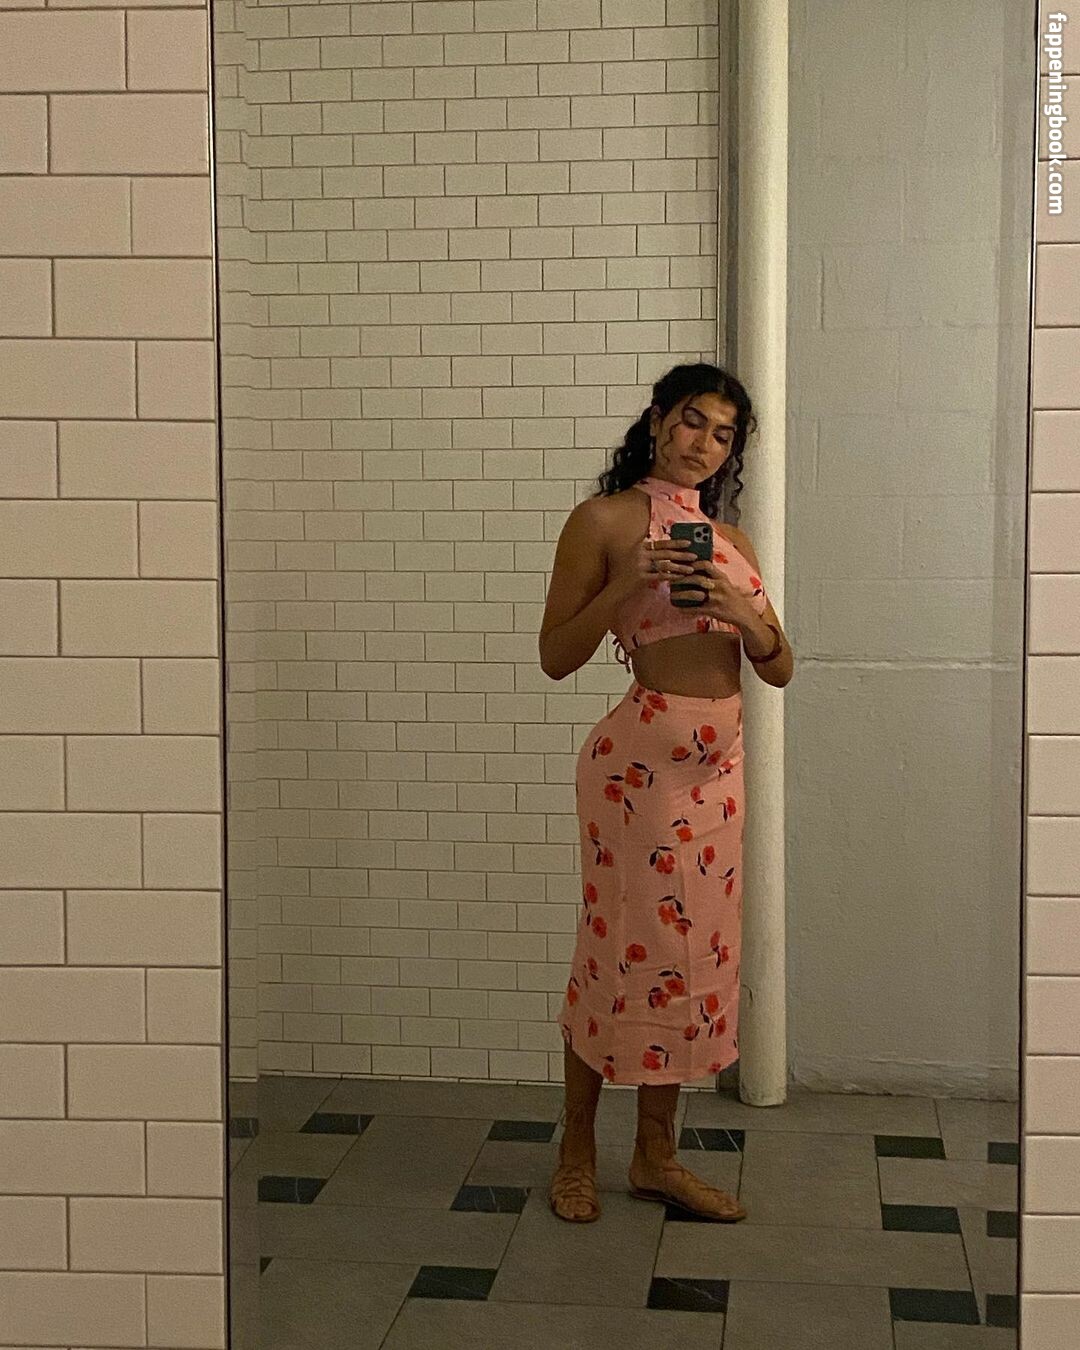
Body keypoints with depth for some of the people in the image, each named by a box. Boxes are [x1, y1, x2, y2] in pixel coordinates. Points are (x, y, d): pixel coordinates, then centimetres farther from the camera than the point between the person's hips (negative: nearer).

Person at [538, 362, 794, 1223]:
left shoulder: (731, 540, 15)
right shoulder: (605, 520, -3)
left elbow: (778, 669, 11)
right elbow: (556, 657, -6)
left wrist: (744, 612, -9)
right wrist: (627, 584, -19)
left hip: (718, 763, 7)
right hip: (639, 757, -6)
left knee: (692, 947, 10)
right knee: (624, 947, 0)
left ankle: (655, 1156, 23)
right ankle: (577, 1151, 18)